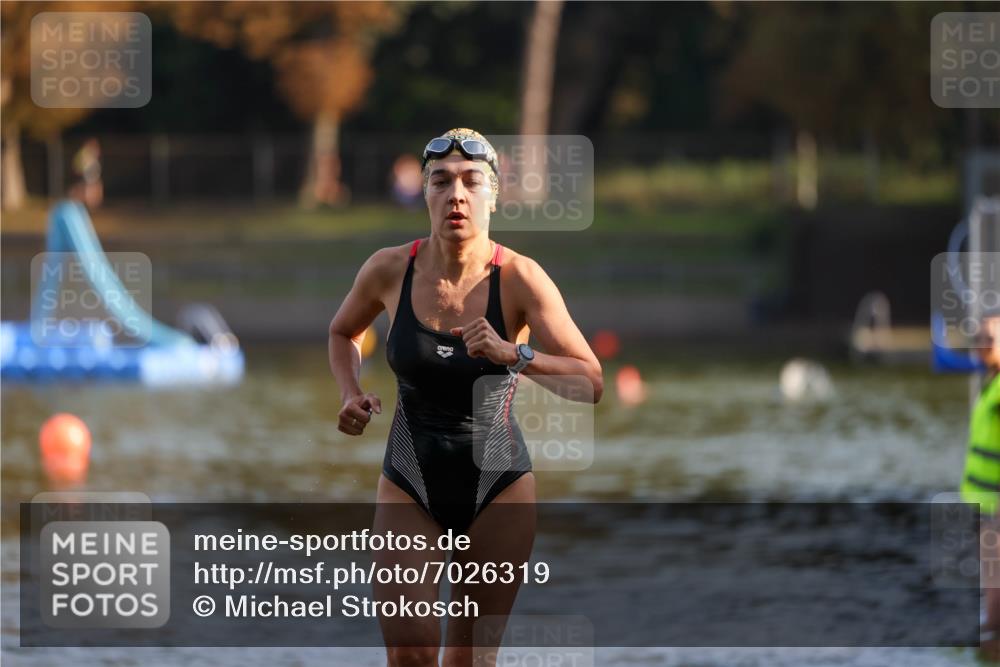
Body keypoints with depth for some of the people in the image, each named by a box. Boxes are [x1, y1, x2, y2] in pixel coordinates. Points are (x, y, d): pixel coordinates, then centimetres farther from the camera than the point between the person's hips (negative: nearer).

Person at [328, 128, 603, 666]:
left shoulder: (519, 279, -14)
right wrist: (351, 395, -3)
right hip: (409, 485, 1)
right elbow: (342, 332, 16)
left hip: (498, 486, -1)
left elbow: (591, 384, -20)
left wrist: (514, 355, -35)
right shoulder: (390, 270, -7)